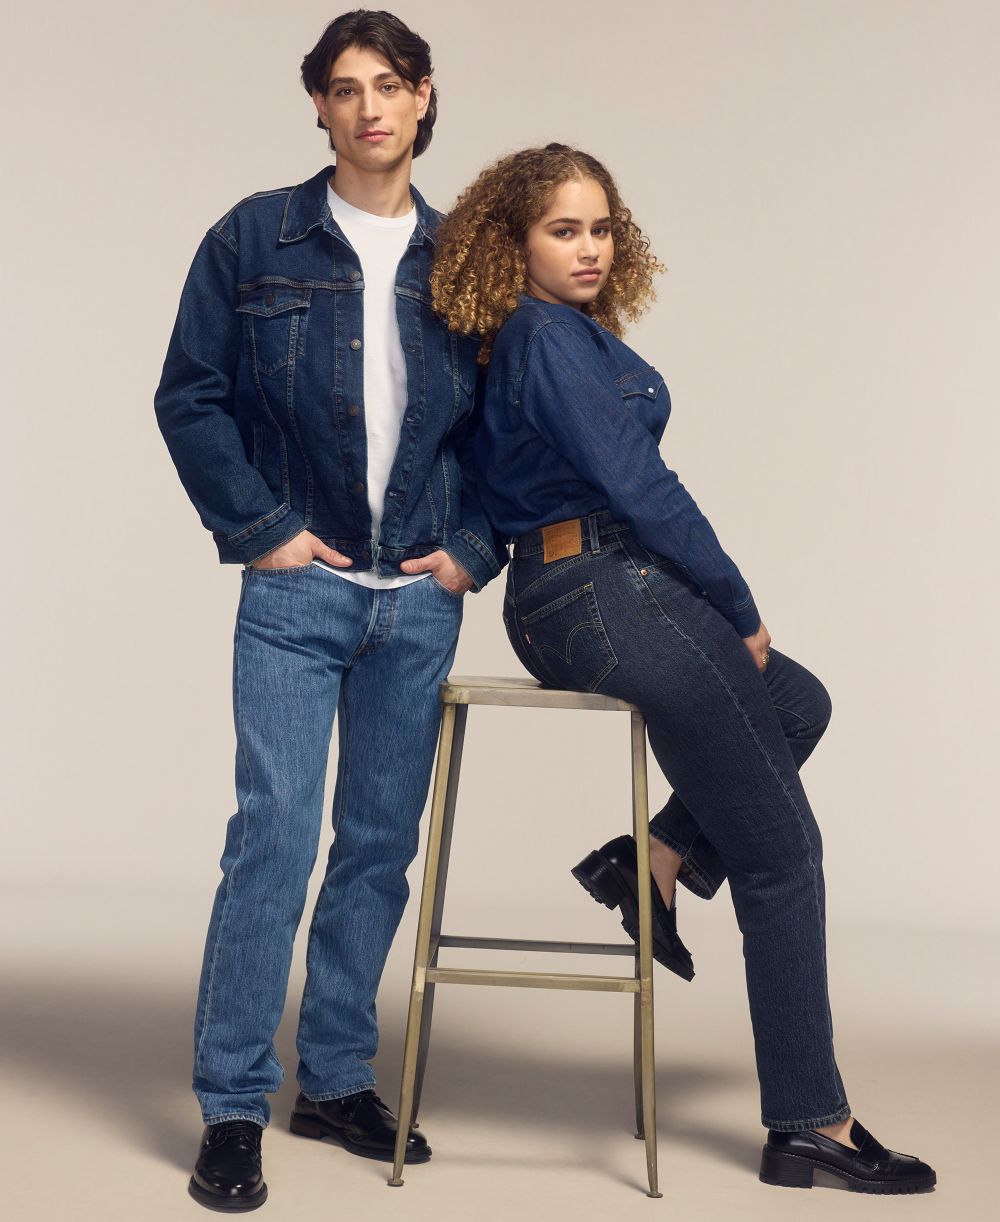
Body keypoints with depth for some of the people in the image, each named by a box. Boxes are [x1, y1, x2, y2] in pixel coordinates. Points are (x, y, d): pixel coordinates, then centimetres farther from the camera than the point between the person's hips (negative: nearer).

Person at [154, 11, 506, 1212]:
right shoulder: (255, 239, 1)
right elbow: (189, 396, 1)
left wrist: (474, 547, 2)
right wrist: (259, 526, -7)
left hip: (420, 598, 3)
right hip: (297, 589, -3)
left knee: (381, 841, 9)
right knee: (274, 833, -8)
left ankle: (337, 1077, 23)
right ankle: (232, 1106, 3)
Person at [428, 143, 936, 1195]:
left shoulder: (560, 336, 17)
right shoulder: (553, 339, -12)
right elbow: (638, 487, -16)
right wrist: (741, 610, -8)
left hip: (556, 597, 10)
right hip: (606, 596, -10)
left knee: (797, 703, 25)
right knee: (779, 849, -4)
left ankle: (652, 862, 13)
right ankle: (809, 1124, 1)